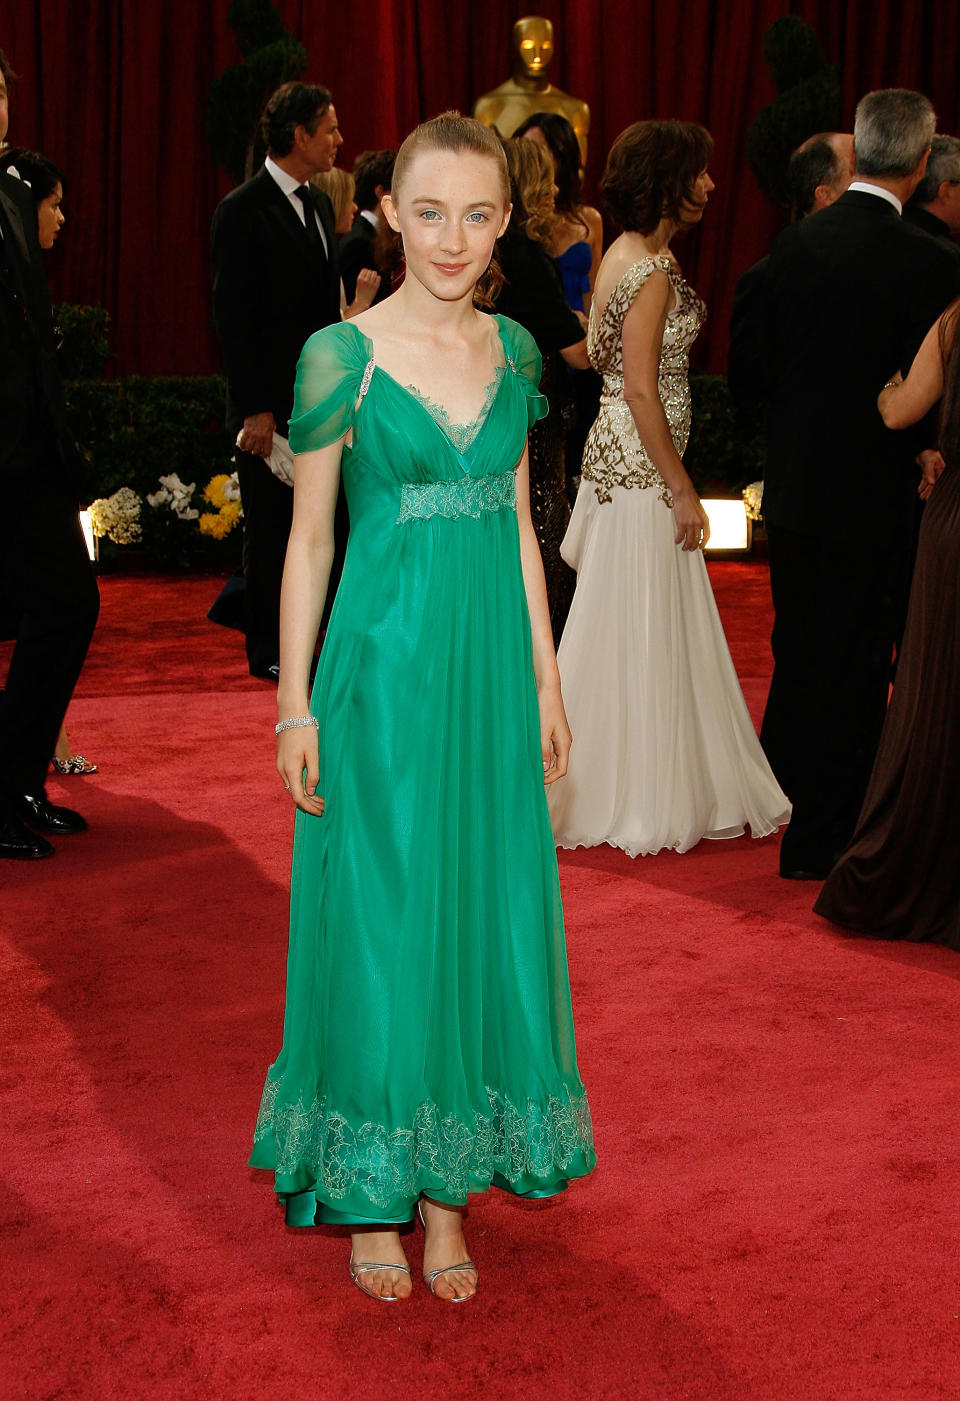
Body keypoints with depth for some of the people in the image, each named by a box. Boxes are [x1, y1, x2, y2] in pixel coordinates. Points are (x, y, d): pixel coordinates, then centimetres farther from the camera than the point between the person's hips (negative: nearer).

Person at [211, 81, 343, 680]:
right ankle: (270, 649, 13)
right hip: (273, 402, -7)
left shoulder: (319, 204, 13)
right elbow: (233, 318, -14)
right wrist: (255, 408, -18)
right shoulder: (243, 210, -11)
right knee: (274, 526, 2)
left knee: (333, 521, 7)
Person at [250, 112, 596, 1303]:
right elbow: (308, 537, -4)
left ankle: (451, 1178, 24)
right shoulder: (342, 355, -8)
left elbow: (518, 522, 12)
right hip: (383, 667, -5)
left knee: (484, 914, 10)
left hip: (493, 664, 5)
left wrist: (545, 677, 11)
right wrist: (295, 703, -6)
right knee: (377, 925, 3)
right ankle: (371, 1193, 19)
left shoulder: (512, 349, 6)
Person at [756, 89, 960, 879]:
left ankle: (779, 795, 38)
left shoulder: (795, 243, -2)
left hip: (794, 487, 6)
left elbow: (767, 359, 5)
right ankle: (821, 839, 12)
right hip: (874, 492, -6)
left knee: (799, 650, 22)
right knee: (853, 666, 5)